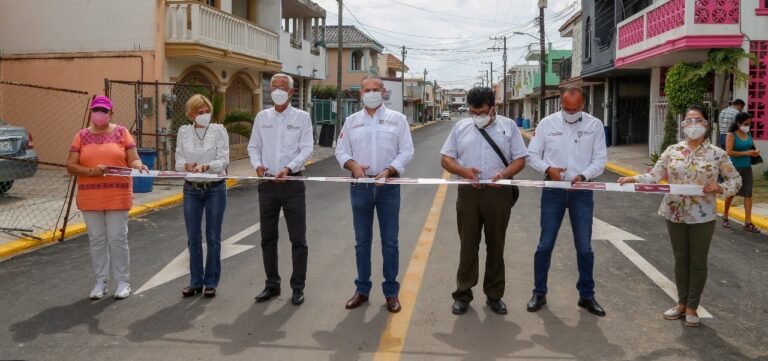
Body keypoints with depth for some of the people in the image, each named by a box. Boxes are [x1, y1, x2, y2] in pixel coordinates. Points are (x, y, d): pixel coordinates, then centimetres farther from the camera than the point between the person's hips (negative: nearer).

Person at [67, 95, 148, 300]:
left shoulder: (121, 133, 3)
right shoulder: (82, 136, 5)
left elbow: (133, 160, 1)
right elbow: (71, 167, 0)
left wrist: (138, 165, -23)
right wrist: (91, 171, -17)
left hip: (118, 196, -2)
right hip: (90, 198, 2)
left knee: (118, 239, 1)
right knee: (96, 240, 8)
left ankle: (123, 282, 12)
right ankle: (100, 282, 18)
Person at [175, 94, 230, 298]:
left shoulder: (219, 130, -4)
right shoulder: (183, 132, 3)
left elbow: (223, 160, -11)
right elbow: (179, 161, 1)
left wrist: (205, 166, -29)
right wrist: (187, 165, -22)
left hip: (215, 189, -2)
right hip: (192, 189, 2)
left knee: (213, 237, 6)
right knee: (193, 238, 7)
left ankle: (211, 282, 16)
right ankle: (195, 282, 20)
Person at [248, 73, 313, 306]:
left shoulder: (302, 117, -1)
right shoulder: (262, 117, 9)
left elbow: (306, 149, -8)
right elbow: (253, 146, 11)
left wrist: (289, 168, -23)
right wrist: (257, 164, -9)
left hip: (292, 183, -3)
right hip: (267, 184, 4)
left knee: (298, 239, 2)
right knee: (268, 237, 10)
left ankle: (298, 287, 13)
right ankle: (272, 284, 23)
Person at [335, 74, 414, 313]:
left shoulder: (397, 119, 1)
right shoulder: (351, 121, 7)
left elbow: (406, 151, -3)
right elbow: (341, 151, 6)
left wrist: (389, 170, -18)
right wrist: (353, 165, -14)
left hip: (388, 186, -2)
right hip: (360, 186, 2)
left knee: (390, 241, 3)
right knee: (362, 241, 10)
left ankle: (391, 292, 14)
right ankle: (362, 289, 21)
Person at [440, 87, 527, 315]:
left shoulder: (508, 126, 6)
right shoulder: (460, 127, 8)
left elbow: (520, 159, 4)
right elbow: (446, 158, 7)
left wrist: (504, 174, -16)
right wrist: (463, 171, -13)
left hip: (499, 193, 0)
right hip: (468, 193, 0)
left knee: (496, 246, 9)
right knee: (468, 246, 5)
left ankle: (494, 295, 20)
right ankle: (463, 295, 15)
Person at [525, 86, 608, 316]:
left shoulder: (595, 125, -1)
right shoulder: (547, 123, -1)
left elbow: (600, 159, -1)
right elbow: (532, 154, 2)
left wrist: (583, 176, -18)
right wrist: (548, 169, -17)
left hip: (582, 192, 0)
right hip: (553, 190, 0)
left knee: (584, 246, 5)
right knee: (545, 244, 5)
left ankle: (586, 296, 20)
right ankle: (539, 293, 18)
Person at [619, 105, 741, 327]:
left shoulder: (717, 154, -5)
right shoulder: (672, 151, 1)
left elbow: (735, 180, 2)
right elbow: (654, 176, -3)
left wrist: (719, 188, -17)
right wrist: (633, 179, -19)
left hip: (702, 217, -2)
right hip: (675, 214, 2)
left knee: (698, 262, 7)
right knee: (680, 259, 13)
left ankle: (692, 307, 20)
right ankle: (681, 303, 27)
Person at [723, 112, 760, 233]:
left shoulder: (748, 134, 8)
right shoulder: (731, 135, -10)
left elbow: (752, 147, 20)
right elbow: (729, 152, -19)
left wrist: (755, 152, -3)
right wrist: (746, 153, -21)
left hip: (747, 168, 5)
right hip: (735, 167, -5)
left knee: (748, 194, 0)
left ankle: (748, 223, 0)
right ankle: (725, 217, 28)